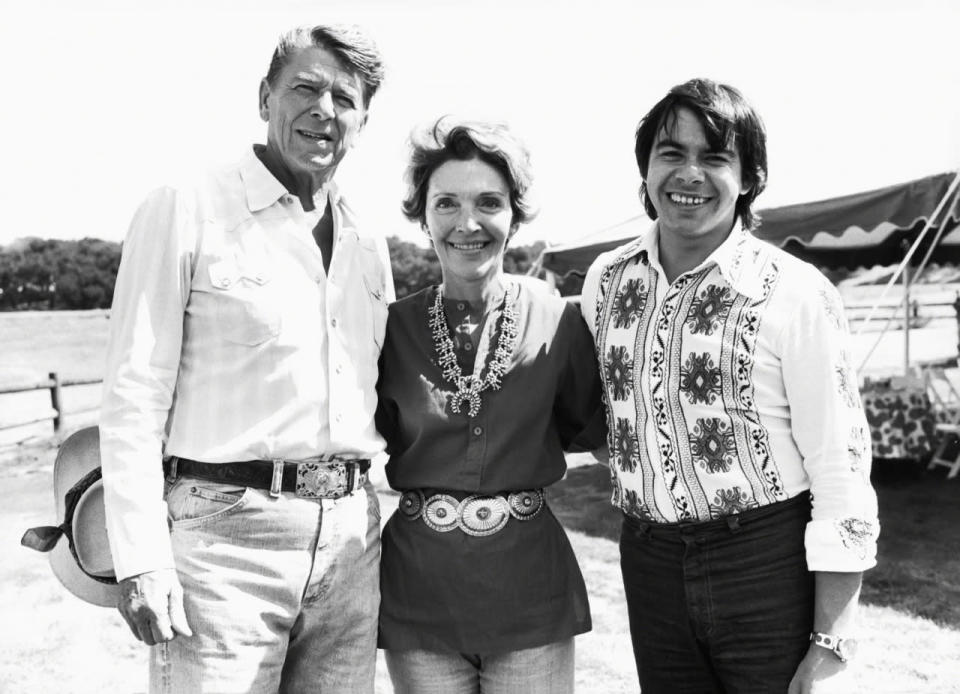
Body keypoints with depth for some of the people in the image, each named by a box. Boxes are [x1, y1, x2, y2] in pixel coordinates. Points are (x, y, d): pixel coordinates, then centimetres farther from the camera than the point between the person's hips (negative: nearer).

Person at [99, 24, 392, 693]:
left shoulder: (370, 244, 14)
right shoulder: (185, 211, -4)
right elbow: (134, 398, -7)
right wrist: (141, 561, -13)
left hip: (352, 536, 6)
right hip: (226, 530, -5)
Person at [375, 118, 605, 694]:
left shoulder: (557, 321, -4)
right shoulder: (395, 327, -1)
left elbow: (594, 431, 8)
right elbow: (377, 444, 9)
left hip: (530, 587, 0)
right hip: (417, 589, 1)